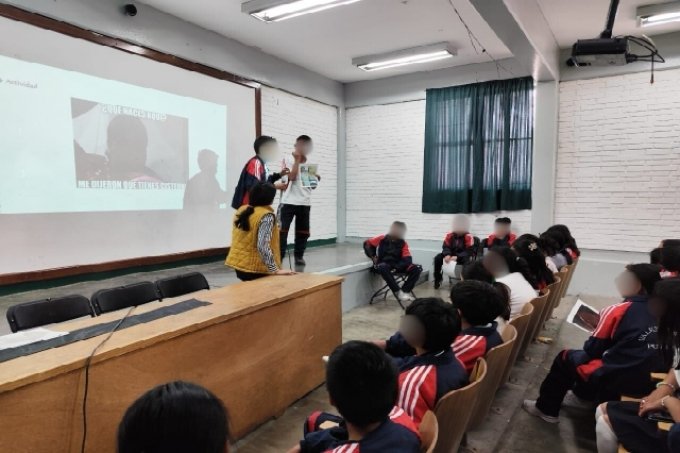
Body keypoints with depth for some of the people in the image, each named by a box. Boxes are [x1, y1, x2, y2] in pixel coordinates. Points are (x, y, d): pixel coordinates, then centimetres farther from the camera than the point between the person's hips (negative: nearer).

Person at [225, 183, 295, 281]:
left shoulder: (241, 210, 5)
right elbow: (263, 246, -27)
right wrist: (275, 270, -25)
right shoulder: (266, 216, -19)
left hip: (238, 263, 8)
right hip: (256, 268, -8)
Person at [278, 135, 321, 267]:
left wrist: (316, 180, -4)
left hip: (305, 203, 5)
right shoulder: (288, 159, -1)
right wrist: (297, 159, -11)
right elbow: (292, 177, -17)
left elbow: (313, 186, 18)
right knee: (282, 229, -6)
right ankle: (279, 256, 1)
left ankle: (299, 256, 19)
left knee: (303, 231, 8)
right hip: (289, 201, -4)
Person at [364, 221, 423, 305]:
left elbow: (408, 259, -5)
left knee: (417, 268, -17)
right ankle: (398, 292, -34)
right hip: (384, 264, -2)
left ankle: (405, 291, -20)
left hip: (397, 266, 3)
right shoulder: (382, 239, 3)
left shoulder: (403, 243, 5)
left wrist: (397, 267, -22)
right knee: (382, 268, -41)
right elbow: (367, 243, 11)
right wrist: (372, 256, -1)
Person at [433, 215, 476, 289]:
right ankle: (438, 279, -2)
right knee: (438, 258, -17)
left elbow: (469, 251, -19)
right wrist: (447, 255, -28)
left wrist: (457, 257, -31)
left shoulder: (469, 237, -14)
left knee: (466, 260, -38)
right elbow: (446, 247, -3)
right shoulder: (449, 235, -2)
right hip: (451, 255, 4)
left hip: (462, 257, -4)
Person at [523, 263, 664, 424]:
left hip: (613, 381, -6)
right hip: (647, 383, 7)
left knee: (565, 358, 16)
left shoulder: (618, 310, -13)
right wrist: (602, 325, 17)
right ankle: (582, 395, 42)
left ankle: (547, 409, 26)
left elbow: (592, 349, -4)